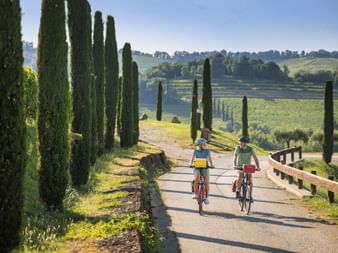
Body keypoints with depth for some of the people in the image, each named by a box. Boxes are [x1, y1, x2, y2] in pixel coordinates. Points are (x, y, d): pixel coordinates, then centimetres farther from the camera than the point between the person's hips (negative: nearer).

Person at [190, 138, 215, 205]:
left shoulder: (207, 151, 1)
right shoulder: (196, 151, 0)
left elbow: (210, 159, 1)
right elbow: (192, 159, 0)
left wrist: (212, 165, -18)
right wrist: (191, 164, -20)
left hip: (205, 168, 1)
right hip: (197, 168, -1)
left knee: (206, 182, -15)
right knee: (196, 178, -30)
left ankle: (206, 197, 0)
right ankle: (195, 194, -24)